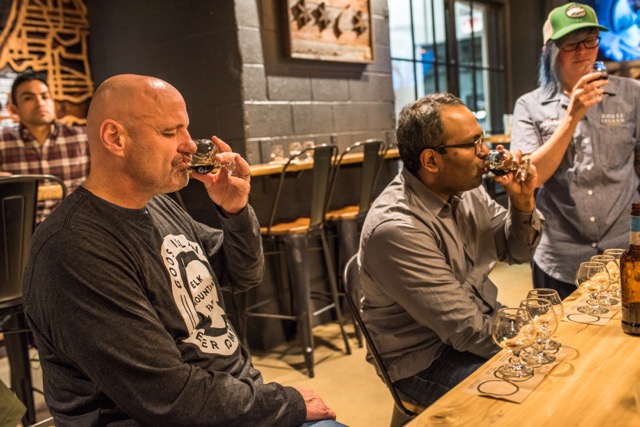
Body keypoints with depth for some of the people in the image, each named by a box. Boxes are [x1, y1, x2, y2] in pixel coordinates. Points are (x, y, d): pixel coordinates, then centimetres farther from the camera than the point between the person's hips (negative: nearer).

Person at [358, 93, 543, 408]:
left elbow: (517, 251, 7)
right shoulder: (397, 228, -29)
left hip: (484, 323, 8)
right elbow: (470, 332, -25)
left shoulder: (465, 189, -4)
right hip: (428, 361, -8)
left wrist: (523, 202, -11)